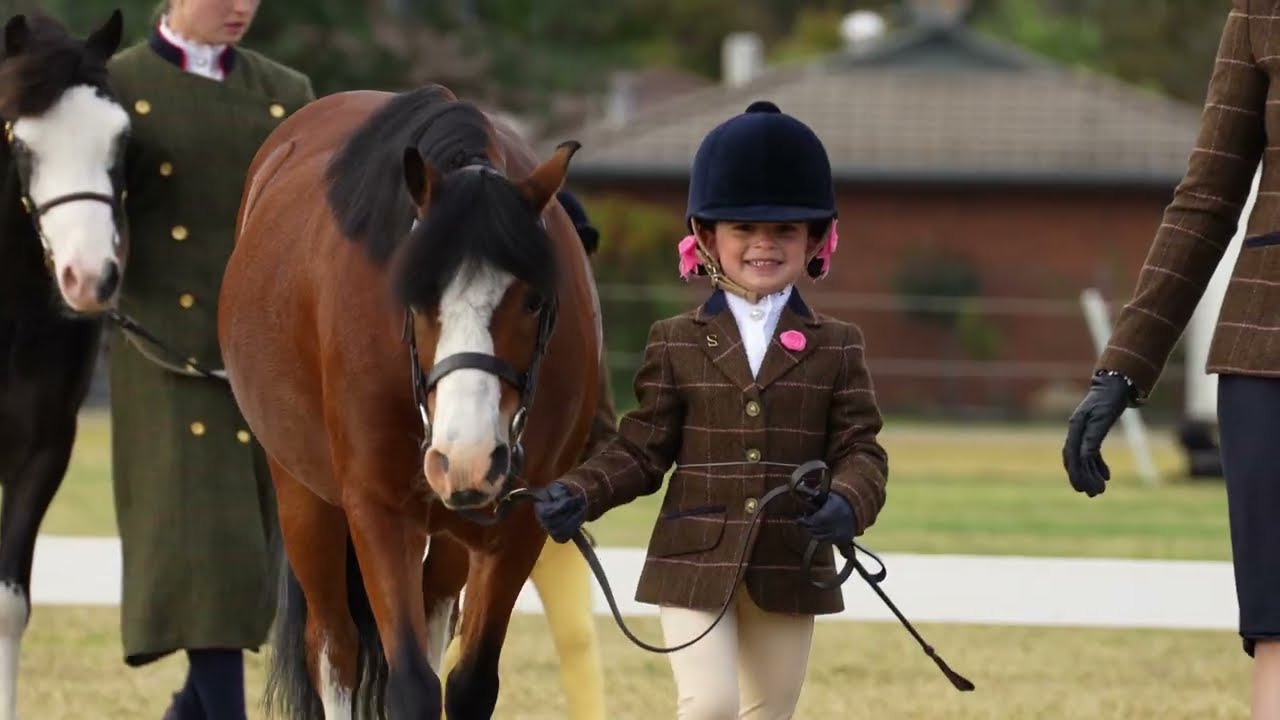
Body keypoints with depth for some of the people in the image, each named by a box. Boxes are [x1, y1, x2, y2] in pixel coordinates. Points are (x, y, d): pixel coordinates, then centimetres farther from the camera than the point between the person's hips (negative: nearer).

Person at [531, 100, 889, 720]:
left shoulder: (837, 348, 5)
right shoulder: (676, 343, 4)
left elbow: (860, 449, -1)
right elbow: (642, 449, 3)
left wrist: (848, 503, -23)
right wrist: (579, 494, -14)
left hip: (788, 571, 2)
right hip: (695, 565, -2)